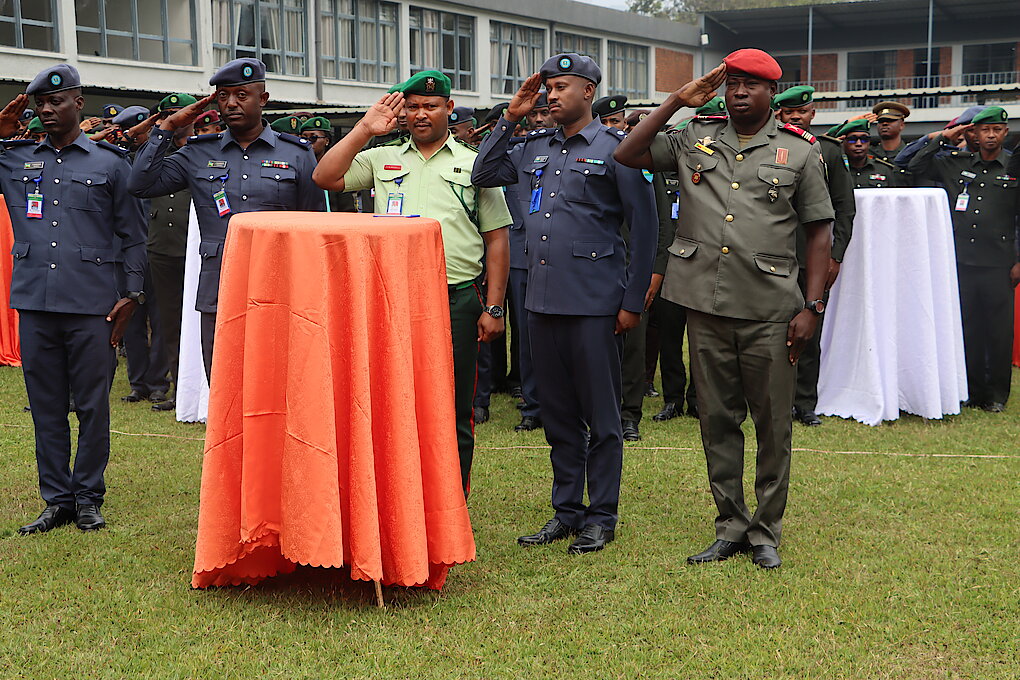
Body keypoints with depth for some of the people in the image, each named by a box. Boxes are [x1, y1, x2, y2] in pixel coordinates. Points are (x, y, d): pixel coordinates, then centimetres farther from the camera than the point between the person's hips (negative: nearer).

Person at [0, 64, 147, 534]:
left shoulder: (110, 163, 7)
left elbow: (133, 235, 9)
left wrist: (132, 295, -1)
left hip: (92, 306, -2)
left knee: (93, 406, 3)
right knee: (46, 407, 8)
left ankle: (88, 498, 16)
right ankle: (57, 499, 18)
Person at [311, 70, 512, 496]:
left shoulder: (474, 165, 8)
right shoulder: (382, 160, 14)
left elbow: (496, 239, 6)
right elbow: (325, 177, 2)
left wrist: (493, 307, -1)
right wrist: (364, 130, -1)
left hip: (457, 303, -1)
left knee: (453, 416, 4)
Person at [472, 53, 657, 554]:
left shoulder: (615, 148, -3)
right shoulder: (533, 148, 14)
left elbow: (644, 228, -4)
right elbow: (482, 175, 17)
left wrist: (633, 302, -8)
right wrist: (511, 118, 9)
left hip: (595, 304, -6)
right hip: (543, 301, 6)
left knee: (600, 415, 3)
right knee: (557, 414, 12)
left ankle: (601, 517, 14)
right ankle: (566, 511, 23)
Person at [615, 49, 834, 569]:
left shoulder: (799, 151, 4)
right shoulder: (696, 139, 10)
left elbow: (819, 231, 4)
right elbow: (627, 155, 6)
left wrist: (812, 306, -4)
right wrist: (677, 101, 2)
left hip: (770, 310, -2)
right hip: (706, 304, 2)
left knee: (773, 424, 4)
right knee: (717, 419, 10)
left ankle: (766, 531, 19)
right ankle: (730, 528, 23)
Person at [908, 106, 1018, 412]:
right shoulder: (956, 164, 10)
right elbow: (915, 166, 16)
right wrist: (941, 138, 8)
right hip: (960, 260, 2)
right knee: (966, 327, 6)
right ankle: (972, 391, 17)